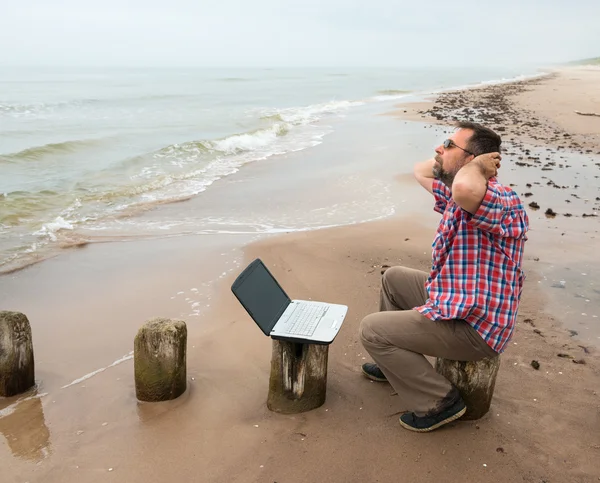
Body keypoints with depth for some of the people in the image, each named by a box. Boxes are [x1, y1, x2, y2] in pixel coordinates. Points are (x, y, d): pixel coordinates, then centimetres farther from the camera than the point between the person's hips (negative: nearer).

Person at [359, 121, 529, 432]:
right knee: (393, 278, 26)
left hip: (473, 327, -10)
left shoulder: (500, 201, -24)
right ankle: (397, 362, 36)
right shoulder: (457, 197, 6)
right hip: (450, 299, 10)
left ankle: (438, 401, 0)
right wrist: (447, 157, 5)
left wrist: (477, 164, -27)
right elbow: (421, 172, 23)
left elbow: (466, 187, -50)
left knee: (371, 329, -10)